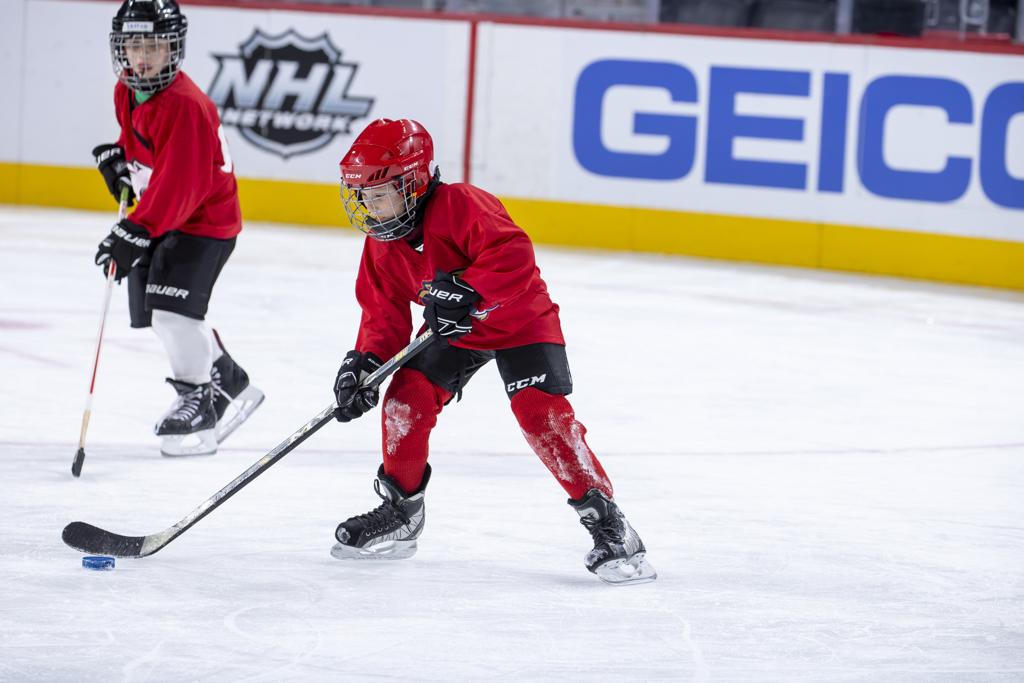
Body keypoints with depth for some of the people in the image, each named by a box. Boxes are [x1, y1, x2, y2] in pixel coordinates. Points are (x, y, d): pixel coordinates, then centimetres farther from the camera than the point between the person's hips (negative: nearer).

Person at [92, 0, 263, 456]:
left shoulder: (184, 106, -27)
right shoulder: (126, 93, 2)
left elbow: (179, 184, -33)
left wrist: (138, 230, -37)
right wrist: (118, 157, 5)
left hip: (204, 220, -10)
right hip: (161, 217, 10)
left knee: (172, 306, -22)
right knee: (152, 310, 11)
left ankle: (198, 402, -8)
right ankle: (230, 385, 27)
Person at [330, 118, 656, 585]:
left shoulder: (460, 206, -29)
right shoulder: (381, 244, -4)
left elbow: (514, 253, -38)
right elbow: (384, 312, 2)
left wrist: (468, 290, -46)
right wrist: (366, 361, -12)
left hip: (521, 319, -7)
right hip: (454, 332, 7)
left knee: (540, 410, -22)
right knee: (407, 396, -8)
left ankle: (604, 520, -19)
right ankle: (400, 512, 11)